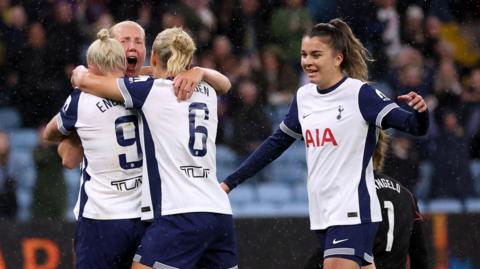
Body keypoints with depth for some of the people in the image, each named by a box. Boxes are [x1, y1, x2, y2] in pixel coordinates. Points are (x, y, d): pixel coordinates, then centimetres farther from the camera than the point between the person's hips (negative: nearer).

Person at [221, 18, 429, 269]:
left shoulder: (359, 93, -9)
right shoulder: (304, 96, 10)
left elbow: (415, 126, -15)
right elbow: (276, 143, 21)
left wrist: (420, 112, -39)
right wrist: (230, 182, 21)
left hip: (352, 212, -7)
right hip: (321, 213, 7)